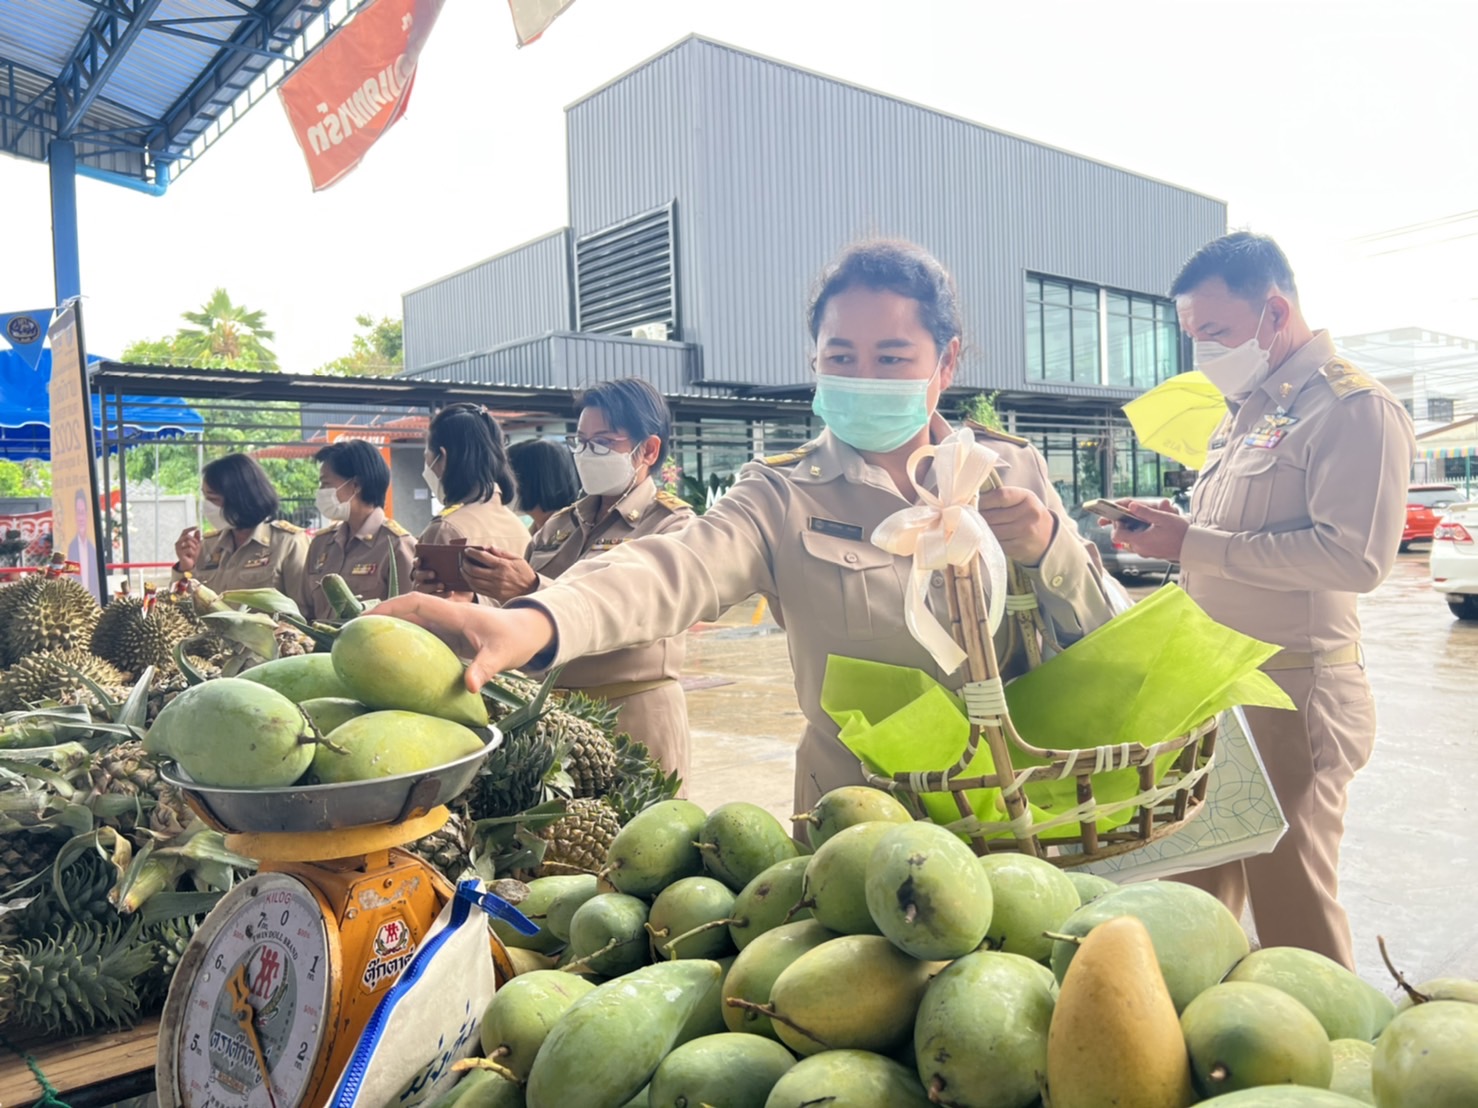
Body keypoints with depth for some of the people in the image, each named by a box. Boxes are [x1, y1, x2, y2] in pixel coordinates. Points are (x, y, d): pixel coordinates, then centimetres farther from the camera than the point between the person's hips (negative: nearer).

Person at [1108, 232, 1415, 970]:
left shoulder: (1354, 409, -12)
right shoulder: (1246, 411, 15)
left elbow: (1356, 557, -25)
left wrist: (1194, 543, -22)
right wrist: (1167, 532, 2)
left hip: (1292, 691, -8)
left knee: (1290, 907, 3)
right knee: (1192, 887, 17)